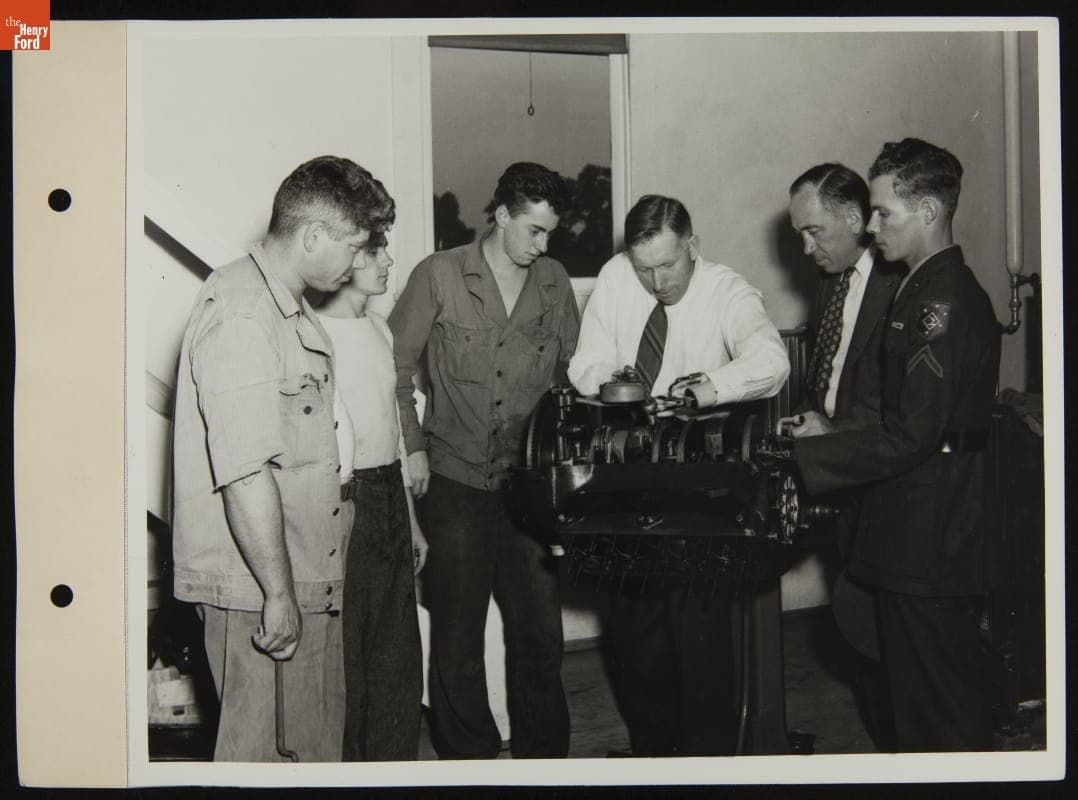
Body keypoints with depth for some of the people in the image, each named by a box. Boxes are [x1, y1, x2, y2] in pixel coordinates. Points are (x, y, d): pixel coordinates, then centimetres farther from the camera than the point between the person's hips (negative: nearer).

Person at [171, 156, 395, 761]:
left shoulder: (292, 309, 15)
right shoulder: (240, 315, -19)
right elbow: (244, 473, -25)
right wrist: (279, 593, -22)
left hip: (306, 580, 10)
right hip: (261, 594, -10)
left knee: (319, 743, 17)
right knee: (268, 754, 1)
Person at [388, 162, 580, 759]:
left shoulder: (554, 282, 9)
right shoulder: (438, 275, -2)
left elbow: (573, 371, 16)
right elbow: (396, 367, 1)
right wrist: (412, 447, -6)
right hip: (455, 479, -3)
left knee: (540, 630, 7)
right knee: (457, 631, 4)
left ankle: (543, 755, 22)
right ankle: (468, 755, 20)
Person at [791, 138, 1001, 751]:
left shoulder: (945, 299, -19)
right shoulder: (928, 290, 13)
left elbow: (912, 434, -23)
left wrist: (805, 456, -17)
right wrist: (832, 432, 5)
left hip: (932, 533, -10)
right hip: (913, 525, 10)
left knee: (944, 690, 2)